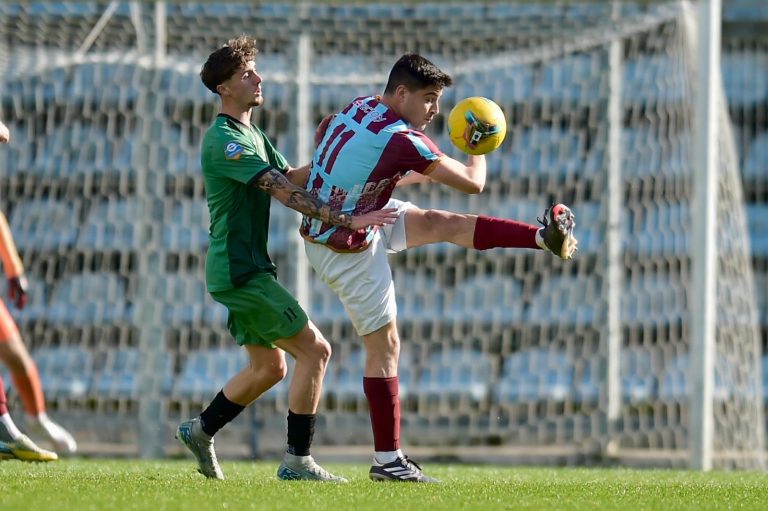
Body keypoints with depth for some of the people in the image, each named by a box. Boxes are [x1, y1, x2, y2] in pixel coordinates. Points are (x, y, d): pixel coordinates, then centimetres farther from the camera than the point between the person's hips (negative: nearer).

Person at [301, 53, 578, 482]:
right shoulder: (403, 140, -28)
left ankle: (546, 237, 22)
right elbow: (473, 183, -19)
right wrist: (479, 149, 6)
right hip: (347, 251, -9)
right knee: (385, 346, -3)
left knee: (445, 224, 13)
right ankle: (387, 460, 1)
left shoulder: (359, 108, -4)